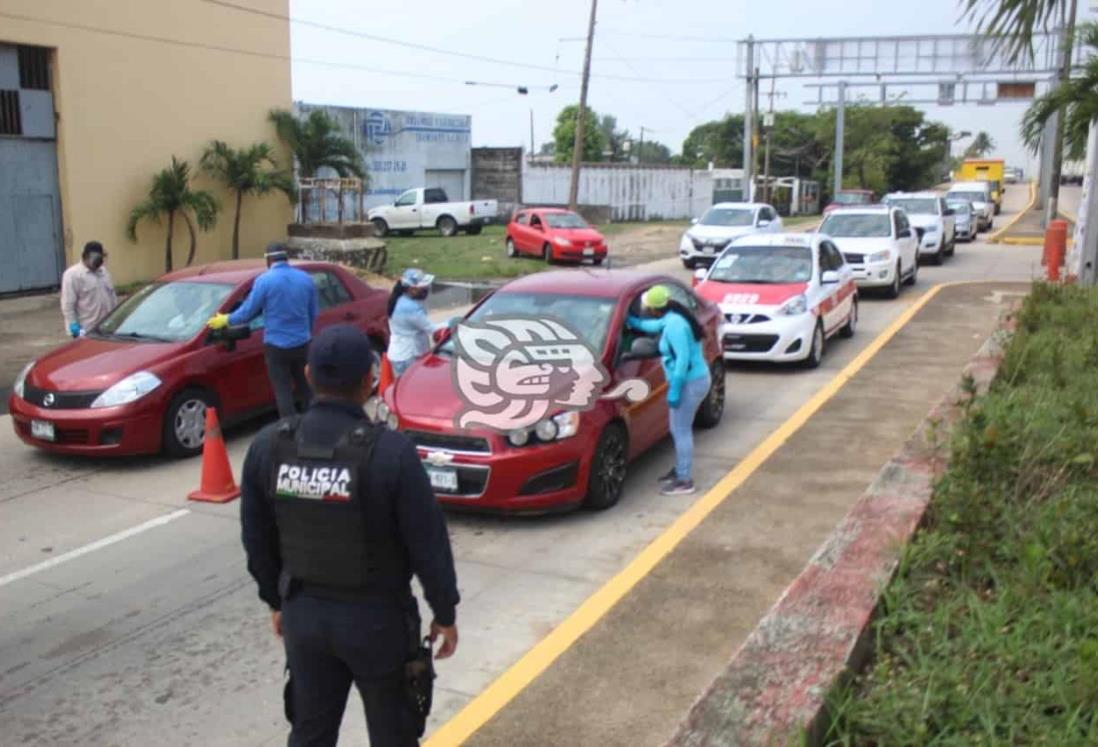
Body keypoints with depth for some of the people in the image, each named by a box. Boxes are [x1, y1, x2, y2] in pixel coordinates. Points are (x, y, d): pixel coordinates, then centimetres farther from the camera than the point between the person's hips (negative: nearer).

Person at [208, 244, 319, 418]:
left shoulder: (265, 280, -10)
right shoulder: (306, 279, 5)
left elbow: (248, 311, -6)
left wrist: (226, 320, 11)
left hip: (277, 346, -4)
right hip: (302, 343, 4)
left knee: (283, 392, 2)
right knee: (305, 388, 17)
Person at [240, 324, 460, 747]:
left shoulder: (268, 446, -9)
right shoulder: (391, 452, -23)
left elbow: (257, 539, 3)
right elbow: (428, 543, -16)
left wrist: (276, 600, 18)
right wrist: (445, 613, -1)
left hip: (304, 613, 4)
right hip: (377, 617, -4)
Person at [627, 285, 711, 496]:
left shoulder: (674, 325, -23)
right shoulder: (673, 318, 9)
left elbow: (683, 358, -28)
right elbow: (655, 326, 32)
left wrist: (675, 389, -25)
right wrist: (633, 322, 31)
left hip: (690, 383, -10)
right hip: (694, 379, 10)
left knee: (680, 431, -4)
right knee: (680, 428, 20)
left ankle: (684, 481, 2)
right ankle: (680, 469, 33)